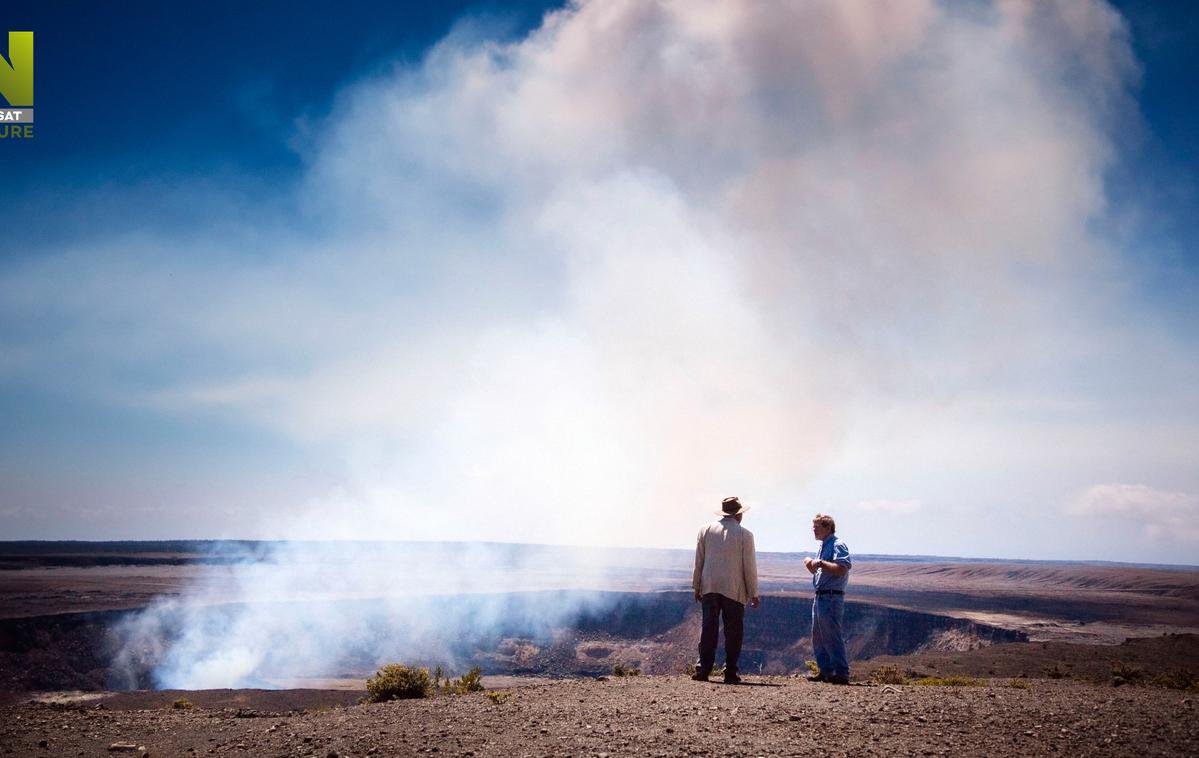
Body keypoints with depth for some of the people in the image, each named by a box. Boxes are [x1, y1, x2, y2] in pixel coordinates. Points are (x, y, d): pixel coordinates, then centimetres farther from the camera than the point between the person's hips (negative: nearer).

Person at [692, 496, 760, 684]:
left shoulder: (706, 530, 5)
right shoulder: (744, 534, -3)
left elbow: (698, 561, 8)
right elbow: (749, 566, -2)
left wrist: (697, 587, 15)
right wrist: (754, 594, 5)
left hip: (709, 587, 3)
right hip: (734, 589, -3)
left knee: (708, 628, 4)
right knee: (733, 631, 4)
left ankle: (703, 670, -1)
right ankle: (730, 673, 4)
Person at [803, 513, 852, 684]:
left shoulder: (838, 545, -11)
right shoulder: (823, 546, 19)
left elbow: (842, 569, -24)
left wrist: (821, 563, -22)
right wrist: (810, 565, 7)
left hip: (831, 598, -10)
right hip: (820, 597, 10)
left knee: (832, 636, -9)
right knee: (818, 637, 13)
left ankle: (841, 673, -5)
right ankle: (825, 671, 20)